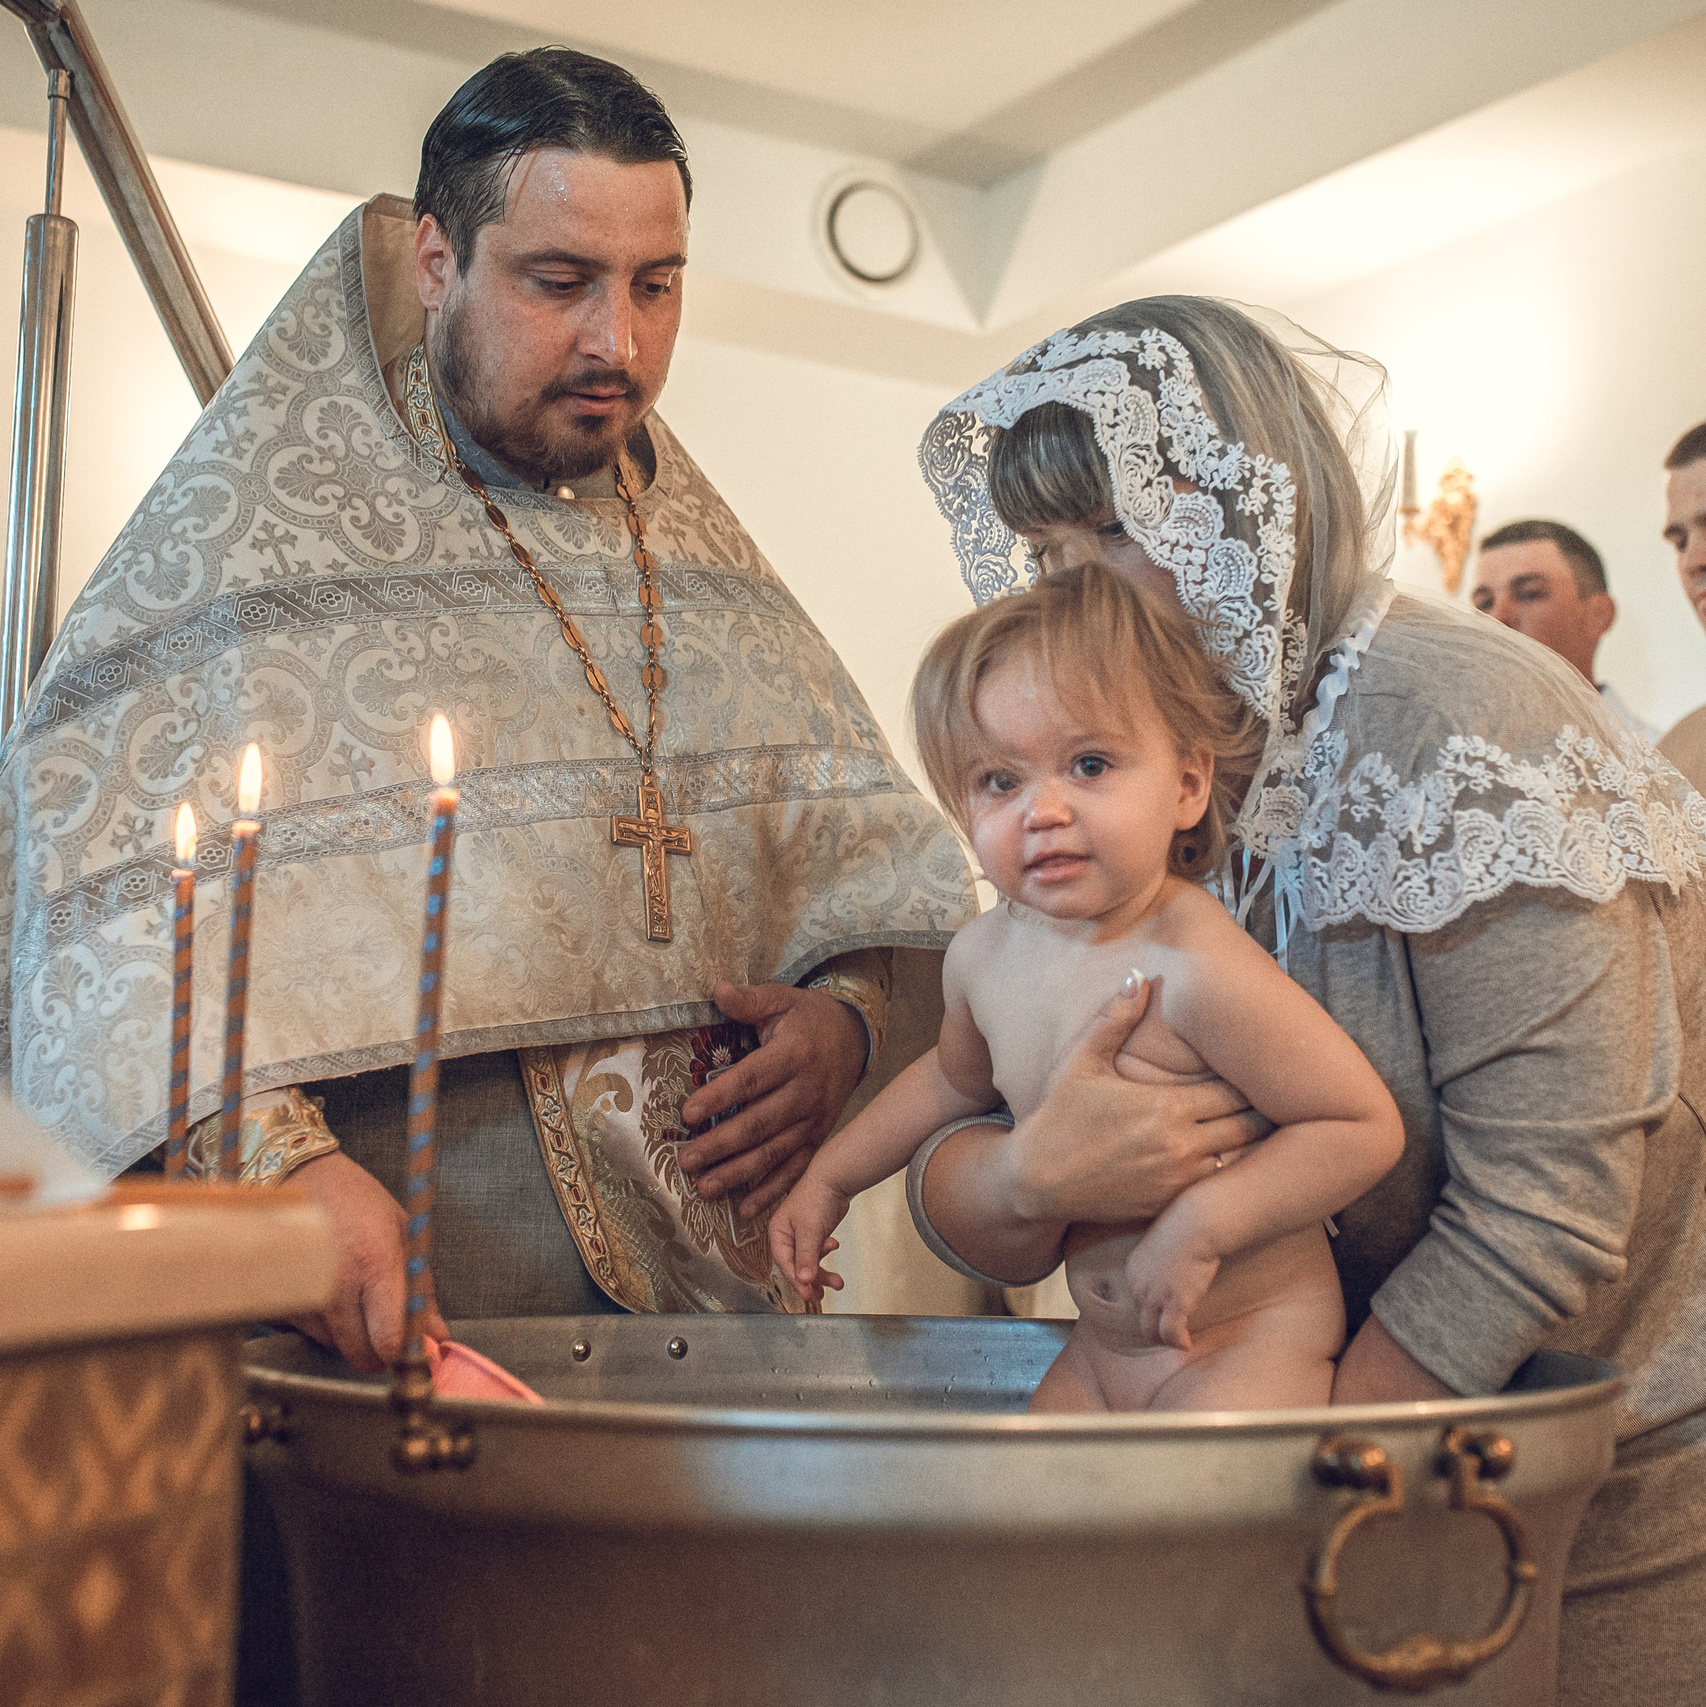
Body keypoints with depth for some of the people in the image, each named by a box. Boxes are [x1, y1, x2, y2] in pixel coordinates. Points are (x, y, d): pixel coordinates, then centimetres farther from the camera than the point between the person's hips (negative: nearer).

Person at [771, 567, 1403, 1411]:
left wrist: (1202, 1222, -28)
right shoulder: (983, 954, -4)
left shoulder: (1195, 970, -27)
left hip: (1249, 1341, -7)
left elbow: (1367, 1128, -21)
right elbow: (957, 1076, 20)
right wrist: (830, 1175, 21)